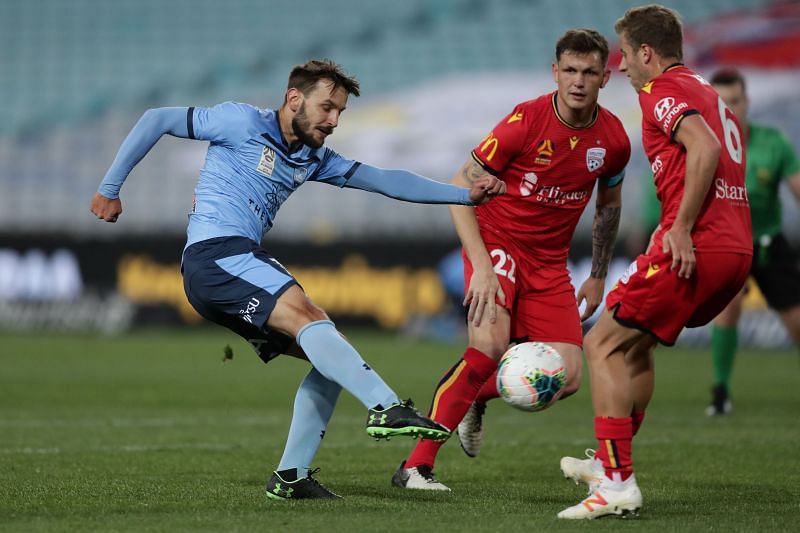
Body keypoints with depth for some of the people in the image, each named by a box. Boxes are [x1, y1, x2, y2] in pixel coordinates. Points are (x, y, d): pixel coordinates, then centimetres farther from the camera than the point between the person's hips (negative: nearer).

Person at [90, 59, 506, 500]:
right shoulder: (244, 123, -2)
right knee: (306, 315, -28)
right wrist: (110, 189, -1)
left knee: (331, 353, 2)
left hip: (244, 263, 9)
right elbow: (156, 120, 0)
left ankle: (291, 476, 1)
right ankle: (386, 407, -45)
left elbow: (386, 181, 17)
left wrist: (465, 195, 9)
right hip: (215, 253, -9)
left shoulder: (314, 158, 20)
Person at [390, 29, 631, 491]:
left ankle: (474, 395, 21)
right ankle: (417, 466, -23)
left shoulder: (614, 140, -4)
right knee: (490, 345, -28)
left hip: (550, 259, 5)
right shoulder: (526, 121, -18)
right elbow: (460, 189, -14)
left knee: (567, 377, -8)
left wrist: (598, 277, 18)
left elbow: (609, 204, 17)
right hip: (498, 242, -5)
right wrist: (481, 266, -23)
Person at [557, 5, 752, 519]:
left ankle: (617, 482, -9)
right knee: (635, 342, 24)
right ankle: (612, 463, 28)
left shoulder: (662, 90, -4)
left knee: (603, 344, -3)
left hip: (696, 247, -9)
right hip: (738, 248, 9)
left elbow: (705, 149, -21)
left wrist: (681, 228, -21)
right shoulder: (709, 93, 24)